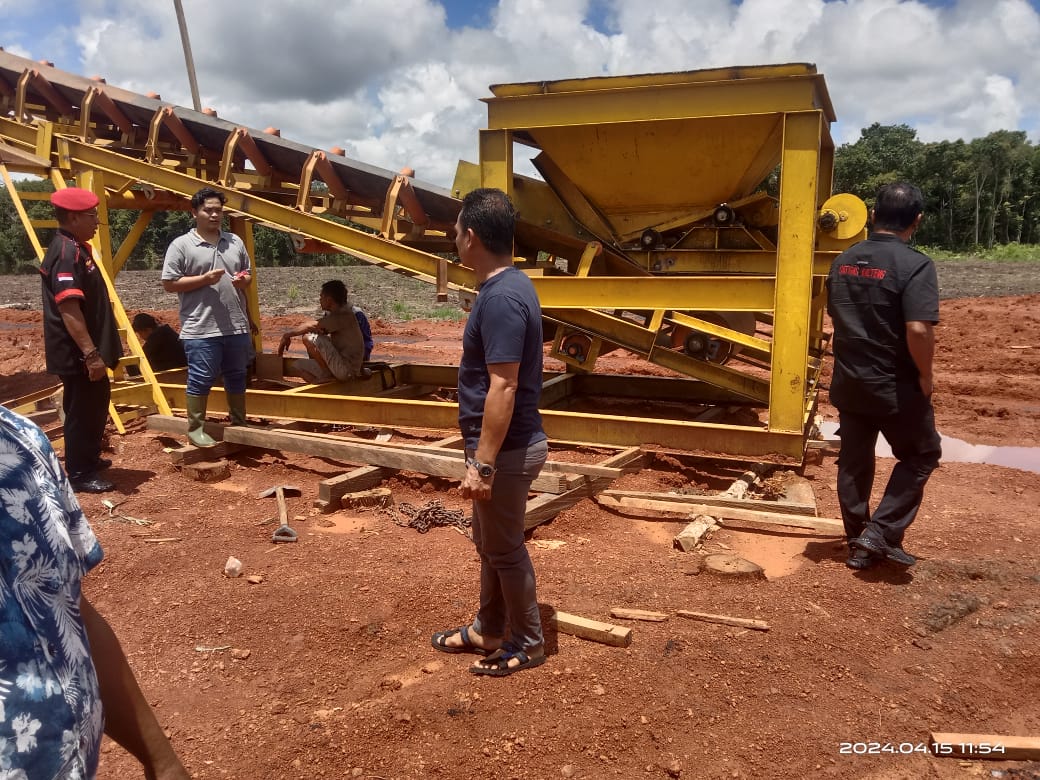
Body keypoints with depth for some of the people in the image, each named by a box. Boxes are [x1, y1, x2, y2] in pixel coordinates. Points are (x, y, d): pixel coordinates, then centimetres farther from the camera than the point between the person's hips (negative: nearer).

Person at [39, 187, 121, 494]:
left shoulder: (76, 248, 13)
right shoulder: (66, 253, -19)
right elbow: (68, 309, -27)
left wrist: (96, 350, 25)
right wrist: (90, 353, -30)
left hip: (85, 351, 10)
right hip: (77, 354, -10)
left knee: (95, 405, 22)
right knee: (82, 411, 0)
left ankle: (89, 458, 37)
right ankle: (79, 475, 11)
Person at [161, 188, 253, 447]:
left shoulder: (235, 242, 12)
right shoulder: (181, 245, -4)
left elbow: (249, 274, 19)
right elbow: (169, 283, -7)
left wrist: (244, 280, -5)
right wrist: (203, 279, -16)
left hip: (237, 326, 5)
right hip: (201, 329, -5)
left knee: (237, 376, 16)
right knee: (201, 379, 0)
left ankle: (239, 423, 29)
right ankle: (195, 428, 13)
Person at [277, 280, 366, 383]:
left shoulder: (344, 316, -18)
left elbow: (312, 326, -19)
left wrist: (287, 335, -7)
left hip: (346, 370, -10)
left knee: (309, 338, -17)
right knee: (299, 366, 18)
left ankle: (326, 377, -8)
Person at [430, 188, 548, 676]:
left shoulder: (500, 298, -24)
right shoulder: (508, 285, 8)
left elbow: (503, 388, -27)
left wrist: (482, 464, -23)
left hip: (506, 450, -10)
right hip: (505, 444, 10)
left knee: (505, 548, 7)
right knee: (489, 543, 21)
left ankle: (528, 643, 25)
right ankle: (488, 630, 38)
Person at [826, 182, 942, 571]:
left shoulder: (844, 261, 4)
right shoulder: (915, 264, -18)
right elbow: (918, 330, -26)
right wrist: (925, 375, -11)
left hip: (849, 382, 6)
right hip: (896, 386, -6)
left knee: (853, 462, 14)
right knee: (922, 455, 14)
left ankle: (858, 544, 23)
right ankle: (882, 532, 6)